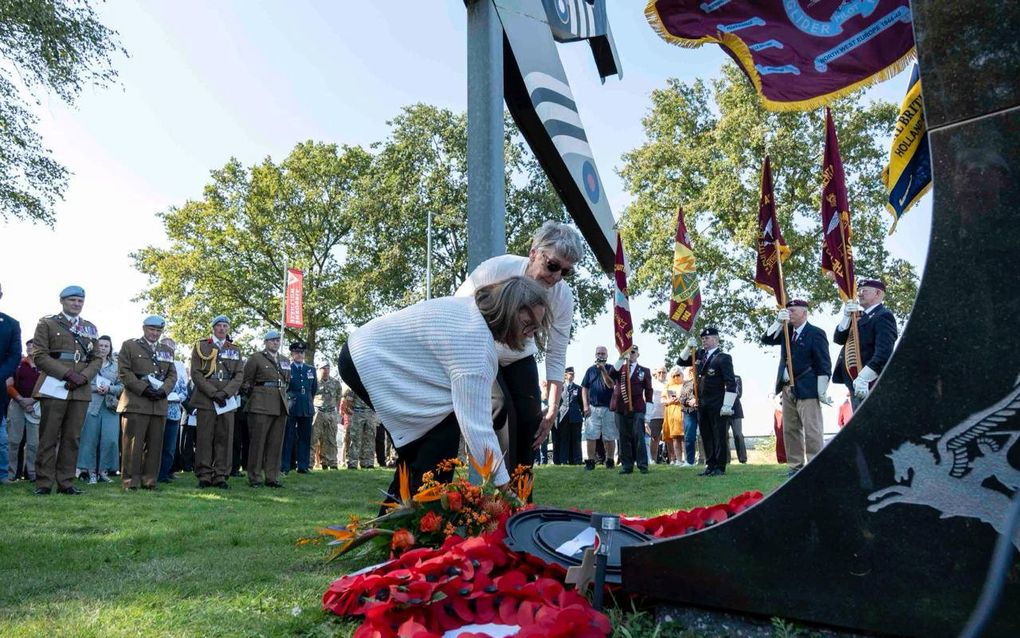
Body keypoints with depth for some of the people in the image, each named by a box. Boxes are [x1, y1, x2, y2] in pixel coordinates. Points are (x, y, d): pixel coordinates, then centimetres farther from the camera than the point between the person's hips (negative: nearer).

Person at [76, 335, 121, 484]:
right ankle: (91, 471, 8)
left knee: (110, 439, -3)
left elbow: (121, 386, 9)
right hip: (92, 404, -2)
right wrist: (95, 388, -14)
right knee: (91, 439, -1)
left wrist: (109, 389, -9)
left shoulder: (116, 365, 12)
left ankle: (103, 470, 8)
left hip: (110, 406, 2)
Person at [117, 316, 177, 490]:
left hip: (160, 403, 4)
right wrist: (143, 388, -12)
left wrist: (162, 390, -5)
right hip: (135, 402, -4)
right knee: (134, 443, -4)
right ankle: (130, 481, 2)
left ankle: (149, 480, 9)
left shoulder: (167, 351, 21)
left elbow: (172, 375, 14)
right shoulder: (129, 346, 8)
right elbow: (124, 371, -3)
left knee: (155, 444, 3)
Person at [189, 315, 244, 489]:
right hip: (206, 400, -2)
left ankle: (220, 476, 7)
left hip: (228, 401, 3)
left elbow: (239, 375, 7)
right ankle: (204, 476, 5)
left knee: (225, 438, 1)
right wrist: (214, 393, -12)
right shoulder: (201, 347, 7)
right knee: (204, 438, -2)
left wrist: (225, 393, -9)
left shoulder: (235, 350, 15)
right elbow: (196, 374, -2)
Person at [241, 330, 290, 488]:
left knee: (276, 443, 6)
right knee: (257, 442, -3)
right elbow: (246, 381, 4)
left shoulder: (285, 361, 17)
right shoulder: (255, 359, 2)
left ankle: (272, 477, 12)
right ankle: (255, 478, 4)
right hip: (261, 406, -5)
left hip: (281, 406, 5)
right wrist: (253, 395, 1)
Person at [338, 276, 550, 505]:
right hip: (368, 361, -10)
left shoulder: (474, 309, 0)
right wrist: (504, 485, -30)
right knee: (443, 427, -14)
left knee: (417, 446, 12)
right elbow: (476, 423, -33)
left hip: (368, 352, 10)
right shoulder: (474, 341, -31)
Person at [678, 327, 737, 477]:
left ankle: (720, 467, 6)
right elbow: (681, 362, 19)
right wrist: (688, 348, 2)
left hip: (717, 405, -6)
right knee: (706, 436, 10)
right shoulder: (699, 354, 11)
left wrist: (727, 405, -18)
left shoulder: (723, 358, -8)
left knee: (720, 436, 0)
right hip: (702, 404, 7)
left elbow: (731, 383, -13)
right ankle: (710, 465, 18)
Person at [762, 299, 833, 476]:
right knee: (790, 430, 9)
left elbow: (823, 365, -9)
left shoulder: (815, 333, -6)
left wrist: (822, 392, -13)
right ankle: (795, 466, 16)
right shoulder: (786, 331, 14)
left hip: (807, 390, -7)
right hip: (788, 389, 7)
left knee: (812, 431, -8)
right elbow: (766, 339, 6)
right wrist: (778, 322, -6)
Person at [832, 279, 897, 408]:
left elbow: (884, 352, -19)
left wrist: (863, 378, -27)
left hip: (871, 385, -8)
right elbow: (839, 338, 10)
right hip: (856, 384, 9)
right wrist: (846, 317, -5)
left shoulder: (883, 316, -7)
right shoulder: (860, 316, 19)